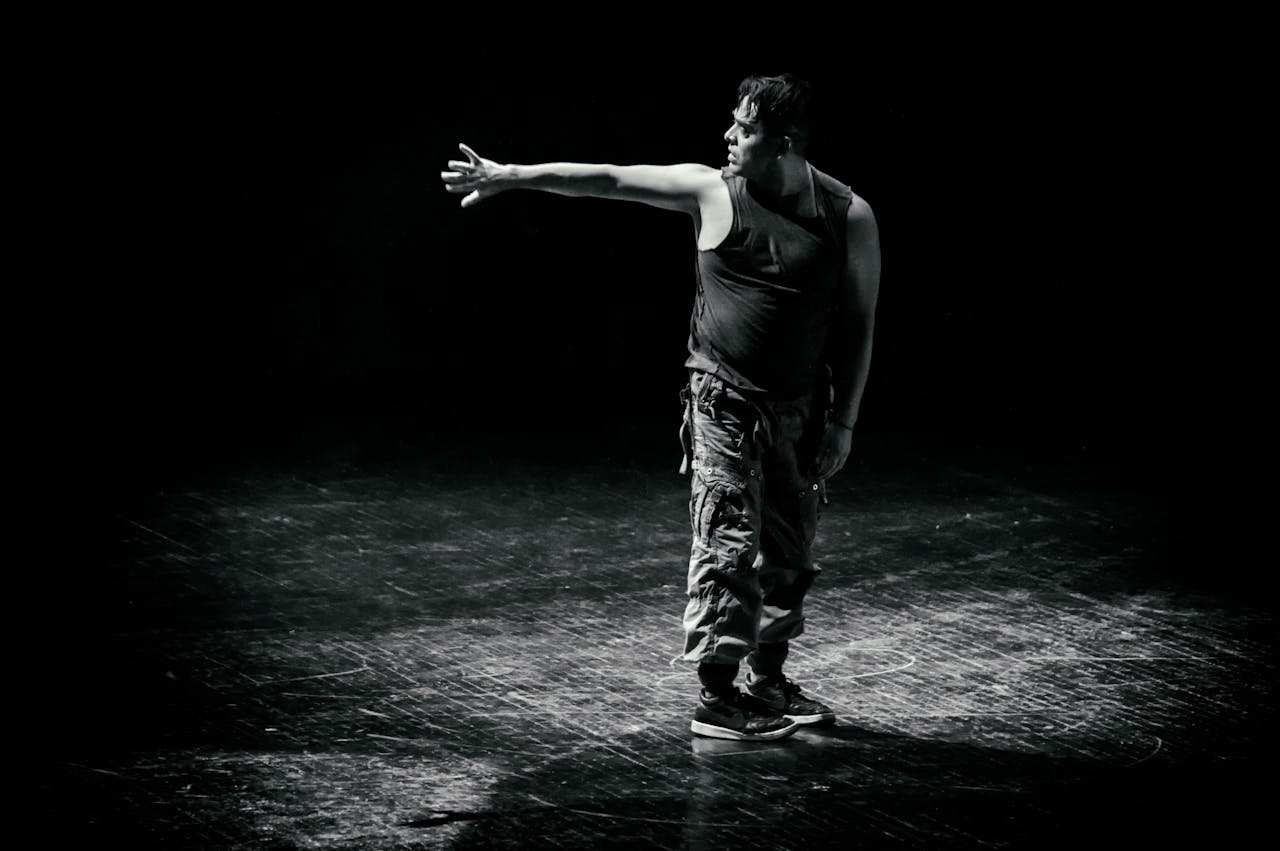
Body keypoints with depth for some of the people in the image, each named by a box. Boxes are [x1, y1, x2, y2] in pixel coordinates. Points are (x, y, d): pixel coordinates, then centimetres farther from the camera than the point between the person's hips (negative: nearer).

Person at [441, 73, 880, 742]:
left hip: (801, 410, 2)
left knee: (788, 550, 10)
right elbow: (606, 179, -1)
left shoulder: (849, 217, -5)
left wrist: (843, 422, -1)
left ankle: (769, 682, 26)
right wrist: (512, 176, -2)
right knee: (729, 545, -7)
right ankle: (716, 699, -1)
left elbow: (858, 322, 0)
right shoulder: (712, 191, -6)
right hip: (724, 402, -2)